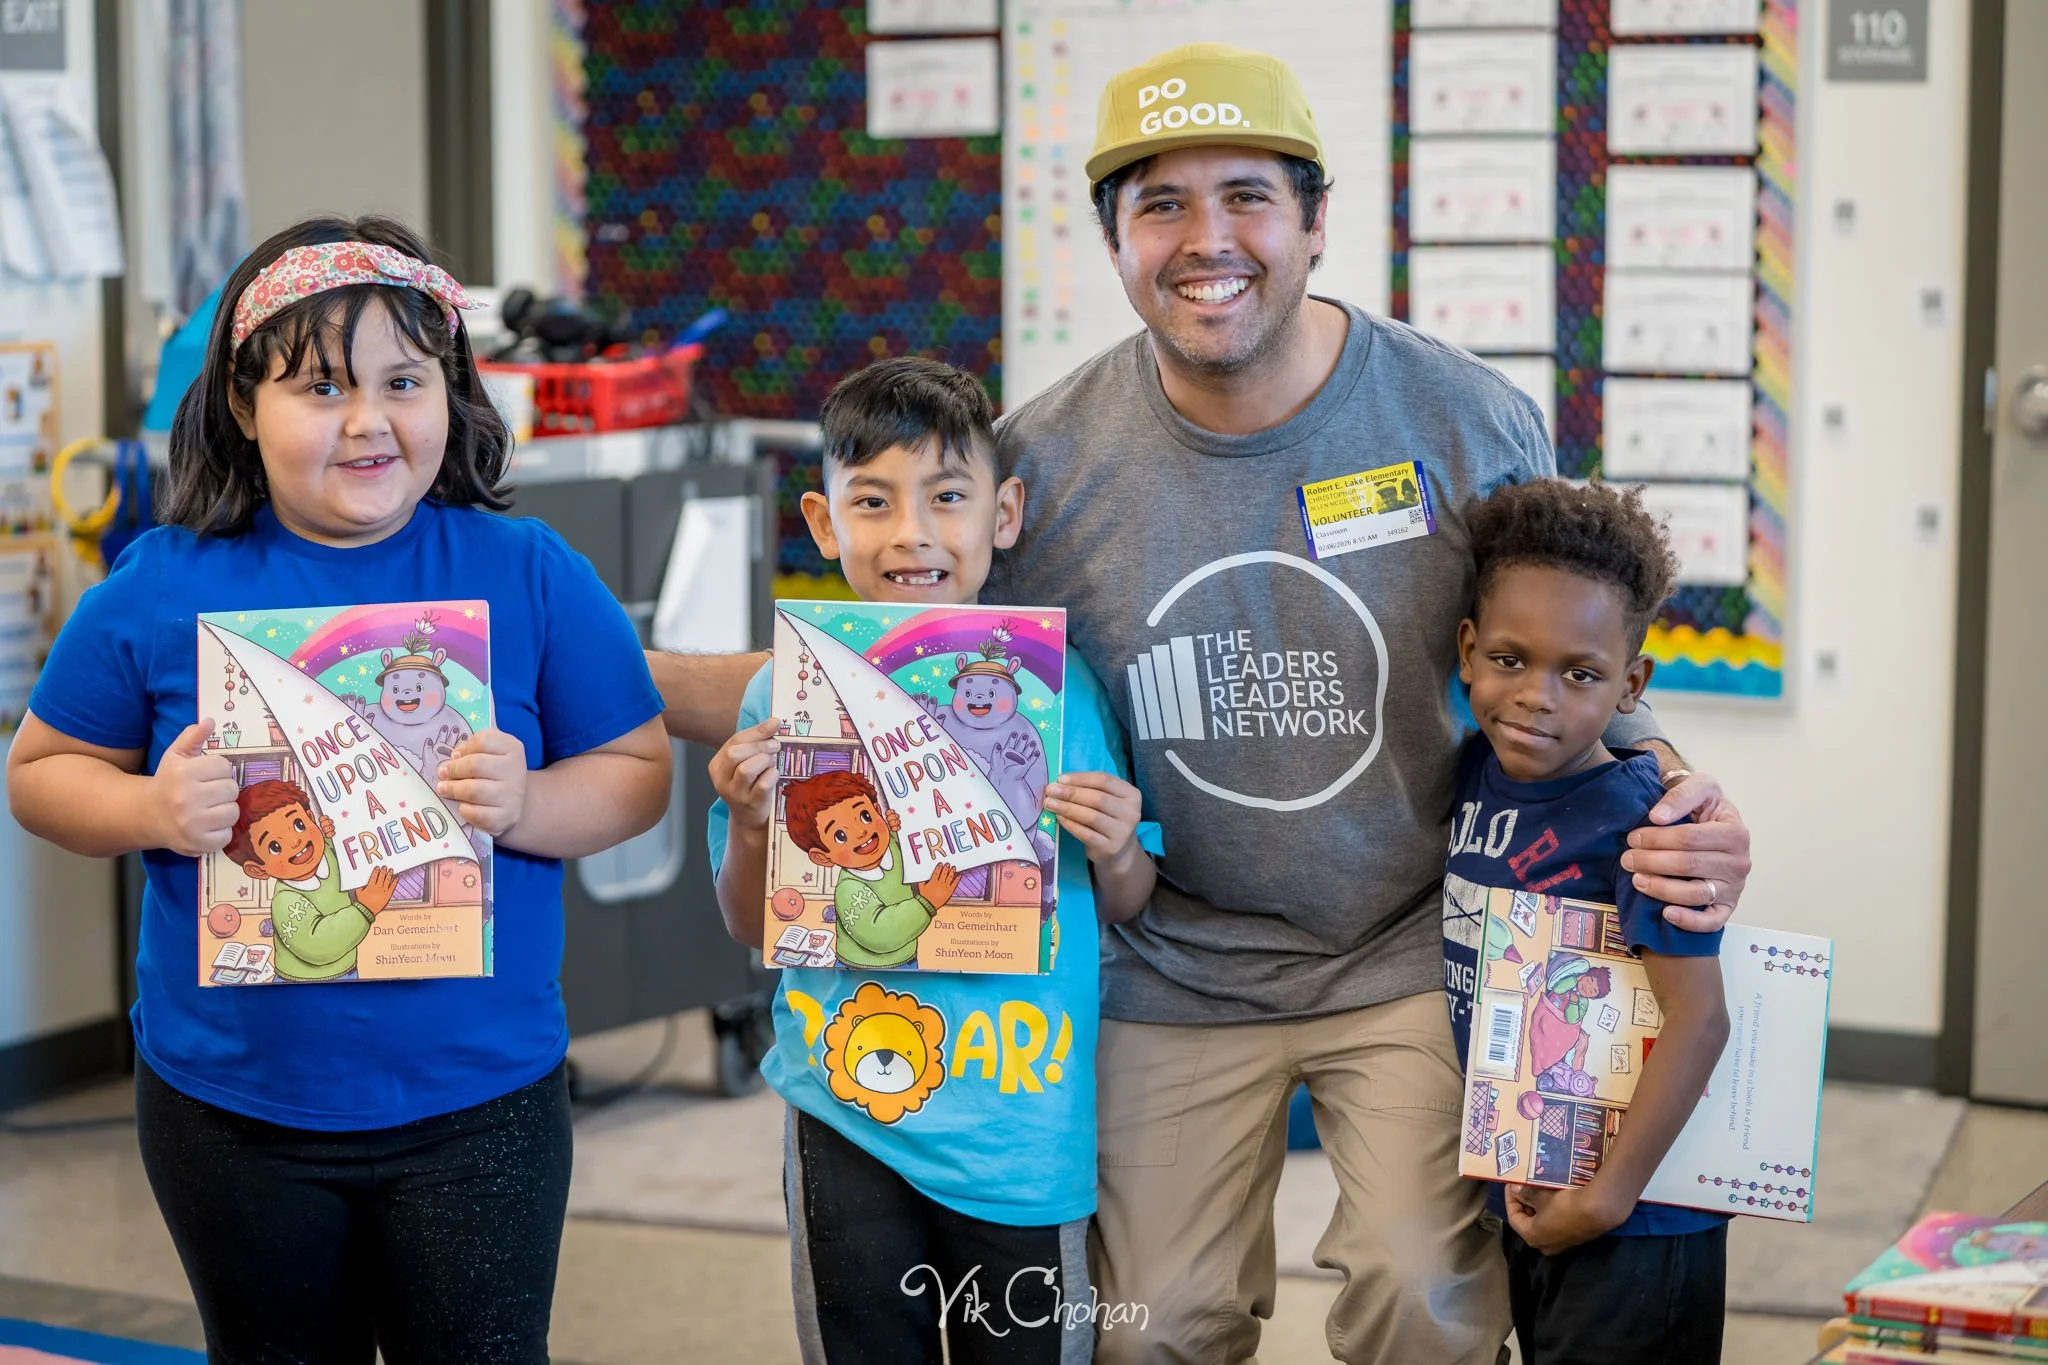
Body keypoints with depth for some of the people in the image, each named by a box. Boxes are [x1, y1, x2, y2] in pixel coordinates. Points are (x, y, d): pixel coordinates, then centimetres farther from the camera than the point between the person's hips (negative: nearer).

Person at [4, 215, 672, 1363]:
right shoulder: (161, 588, -4)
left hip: (477, 1099, -1)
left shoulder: (532, 576, -5)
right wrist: (151, 811, -16)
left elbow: (638, 775, -1)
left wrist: (526, 806, -21)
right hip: (231, 1101, 1)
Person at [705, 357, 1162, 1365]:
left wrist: (1117, 849, -14)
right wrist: (749, 827, -14)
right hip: (848, 1112, 0)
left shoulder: (1061, 688, -5)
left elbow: (1123, 907, 7)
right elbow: (752, 928, 4)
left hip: (1026, 1124, 0)